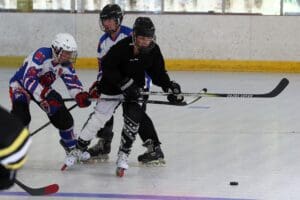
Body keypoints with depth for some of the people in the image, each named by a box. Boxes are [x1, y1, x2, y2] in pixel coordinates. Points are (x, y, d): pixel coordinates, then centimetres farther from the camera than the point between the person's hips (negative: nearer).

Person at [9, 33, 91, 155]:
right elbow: (28, 79, -43)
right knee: (21, 115, -31)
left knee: (62, 114, 1)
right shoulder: (41, 55, -35)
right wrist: (46, 94, -53)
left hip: (43, 87, 7)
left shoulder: (65, 64, -11)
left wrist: (80, 96, -33)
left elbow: (72, 81, -11)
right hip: (20, 84, -6)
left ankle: (71, 145, 25)